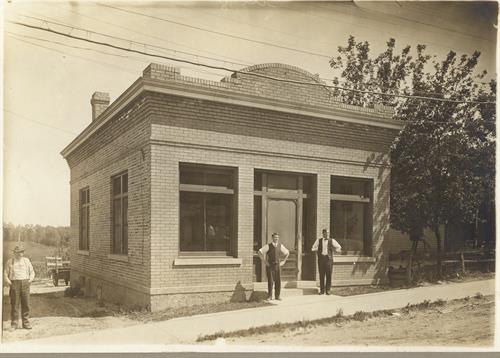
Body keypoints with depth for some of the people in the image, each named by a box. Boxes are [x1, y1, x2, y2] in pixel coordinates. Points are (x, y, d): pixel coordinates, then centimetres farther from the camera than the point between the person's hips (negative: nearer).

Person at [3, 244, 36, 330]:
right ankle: (14, 324, 6)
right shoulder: (10, 262, 9)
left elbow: (32, 272, 17)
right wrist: (7, 281, -10)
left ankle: (26, 323, 9)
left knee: (26, 304, 1)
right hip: (14, 284, -2)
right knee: (14, 305, -2)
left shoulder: (26, 260, 14)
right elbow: (5, 273, 8)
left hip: (25, 283, 2)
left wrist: (31, 278, -3)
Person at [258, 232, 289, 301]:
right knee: (270, 281, -5)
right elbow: (260, 252, -13)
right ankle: (269, 296, 5)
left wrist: (283, 261, 9)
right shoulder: (268, 246, -7)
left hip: (277, 265, 3)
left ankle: (277, 296, 10)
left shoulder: (280, 246, 4)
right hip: (270, 266, -3)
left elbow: (287, 253, 19)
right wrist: (264, 261, -12)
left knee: (278, 281, 1)